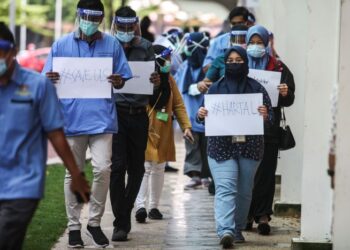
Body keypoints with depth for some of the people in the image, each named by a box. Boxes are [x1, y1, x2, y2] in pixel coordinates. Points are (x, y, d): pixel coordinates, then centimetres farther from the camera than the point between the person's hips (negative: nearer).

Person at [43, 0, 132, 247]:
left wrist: (118, 82, -15)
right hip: (72, 117, 0)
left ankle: (95, 222, 8)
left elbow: (123, 80, 9)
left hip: (102, 118, 0)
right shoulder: (62, 45, 5)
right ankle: (74, 226, 15)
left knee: (103, 168, -9)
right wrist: (51, 79, -19)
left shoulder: (112, 44, 6)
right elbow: (48, 80, 5)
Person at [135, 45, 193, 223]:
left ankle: (154, 207, 19)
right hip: (145, 130, -6)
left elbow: (178, 104, 8)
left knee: (158, 169, 11)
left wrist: (186, 126, 1)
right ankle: (140, 206, -17)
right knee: (144, 167, -13)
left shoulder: (168, 79, 8)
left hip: (163, 132, 6)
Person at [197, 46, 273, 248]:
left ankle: (238, 229, 21)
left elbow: (271, 116, 5)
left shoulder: (256, 88, 5)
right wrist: (201, 115, -13)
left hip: (250, 147, 1)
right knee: (225, 189, -13)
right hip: (222, 147, -1)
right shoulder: (216, 88, 7)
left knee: (244, 191, 8)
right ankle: (225, 231, -23)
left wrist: (265, 116, -18)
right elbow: (207, 114, 10)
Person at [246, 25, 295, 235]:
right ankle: (246, 214, 10)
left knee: (265, 172, -1)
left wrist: (285, 94, -16)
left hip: (268, 129, -1)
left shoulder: (278, 68, 6)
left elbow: (289, 100, 5)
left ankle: (263, 214, 2)